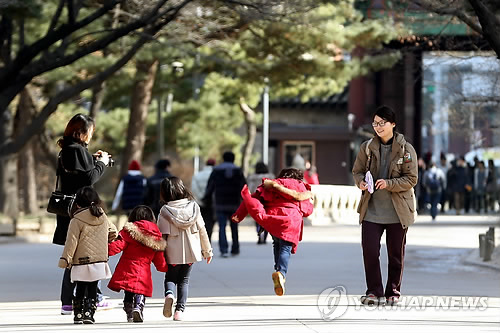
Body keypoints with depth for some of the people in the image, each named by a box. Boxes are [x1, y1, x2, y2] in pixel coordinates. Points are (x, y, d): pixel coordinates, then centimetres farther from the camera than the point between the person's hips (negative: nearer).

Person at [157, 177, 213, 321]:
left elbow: (162, 235, -10)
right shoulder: (193, 207, -4)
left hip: (173, 253, -2)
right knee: (184, 280, 14)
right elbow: (201, 230, 1)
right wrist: (207, 250, 11)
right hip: (191, 251, 2)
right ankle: (180, 309, 3)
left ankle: (169, 293, -17)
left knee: (170, 278, 15)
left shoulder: (165, 211, -12)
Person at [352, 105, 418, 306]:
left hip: (397, 212, -2)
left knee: (396, 255, 6)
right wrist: (360, 182, -10)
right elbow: (357, 170, 13)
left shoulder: (406, 149, -3)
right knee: (369, 251, -8)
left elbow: (411, 179, -5)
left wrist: (389, 184, -20)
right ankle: (374, 292, 3)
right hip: (371, 211, 2)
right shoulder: (367, 147, 5)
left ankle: (393, 292, 19)